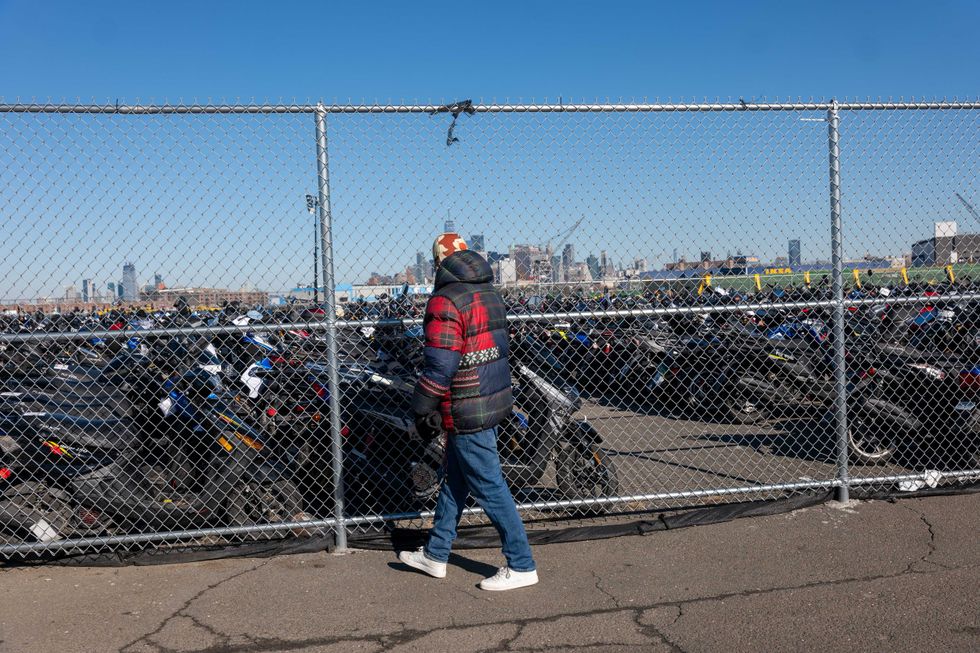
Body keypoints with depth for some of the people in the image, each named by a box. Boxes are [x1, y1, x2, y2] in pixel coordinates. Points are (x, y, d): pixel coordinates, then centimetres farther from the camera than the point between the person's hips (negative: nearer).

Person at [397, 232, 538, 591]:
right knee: (454, 481, 19)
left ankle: (521, 565, 9)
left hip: (466, 412, -10)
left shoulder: (446, 301, -17)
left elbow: (439, 365, -22)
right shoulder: (490, 294, 11)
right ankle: (435, 555, 31)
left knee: (490, 488, 0)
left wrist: (423, 409, -11)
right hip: (495, 401, 10)